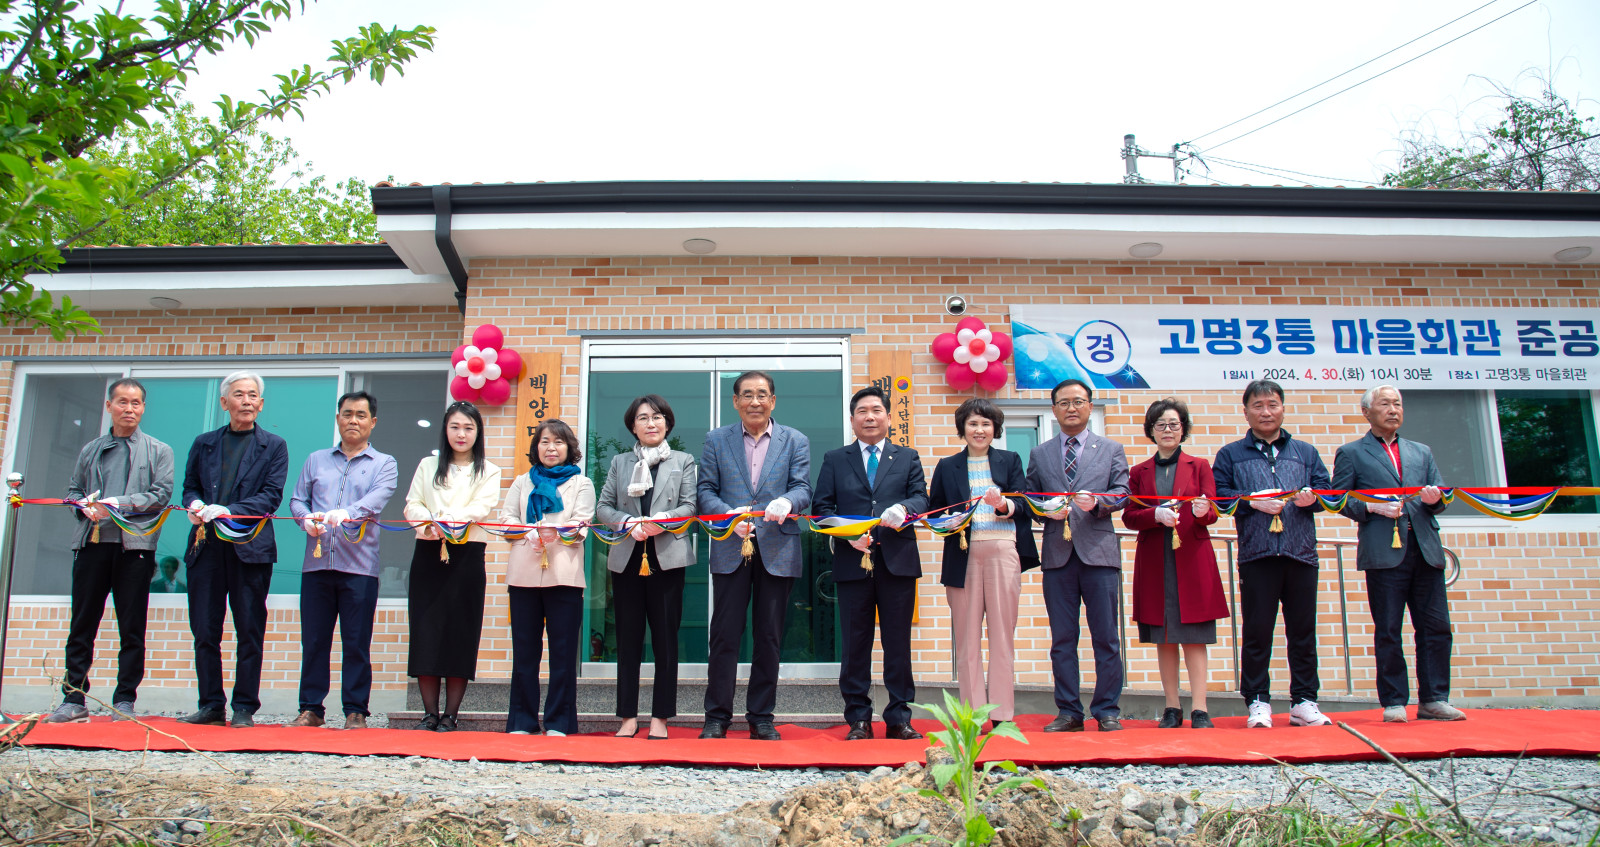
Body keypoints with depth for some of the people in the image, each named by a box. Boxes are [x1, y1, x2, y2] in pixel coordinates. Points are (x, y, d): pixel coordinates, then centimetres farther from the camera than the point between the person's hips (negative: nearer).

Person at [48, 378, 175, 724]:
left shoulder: (158, 451, 9)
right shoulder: (90, 451, 18)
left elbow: (161, 495, -2)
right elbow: (73, 491, 17)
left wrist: (119, 504, -14)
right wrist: (86, 507, -5)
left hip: (135, 544, -3)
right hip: (92, 542, 3)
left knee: (132, 629, 1)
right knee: (81, 626, 4)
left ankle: (124, 700, 8)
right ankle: (74, 699, 11)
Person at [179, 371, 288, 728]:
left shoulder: (274, 447, 6)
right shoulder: (204, 443, 16)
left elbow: (271, 497, -3)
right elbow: (189, 486, 17)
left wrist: (229, 511, -17)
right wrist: (195, 505, -6)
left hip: (250, 547, -3)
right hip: (206, 546, 3)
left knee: (250, 632, 0)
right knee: (205, 631, 5)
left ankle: (244, 708, 8)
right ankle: (211, 706, 16)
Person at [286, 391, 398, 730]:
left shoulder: (384, 464, 9)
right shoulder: (316, 460, 19)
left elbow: (377, 498, -9)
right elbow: (297, 499, 13)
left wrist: (347, 512, -28)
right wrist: (306, 518, -10)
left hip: (359, 565, -3)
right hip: (316, 563, 3)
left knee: (357, 642, -1)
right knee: (313, 639, 5)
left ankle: (356, 711, 7)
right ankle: (311, 709, 16)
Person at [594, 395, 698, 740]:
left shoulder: (683, 461, 11)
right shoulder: (619, 462, 15)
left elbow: (690, 506, 2)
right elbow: (603, 507, 8)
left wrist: (661, 521, -16)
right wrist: (629, 524, -10)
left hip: (667, 558, -1)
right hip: (627, 558, 2)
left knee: (665, 638, 0)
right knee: (628, 639, 4)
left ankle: (660, 717, 7)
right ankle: (628, 716, 11)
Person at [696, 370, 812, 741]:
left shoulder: (795, 441, 9)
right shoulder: (716, 440, 9)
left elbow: (803, 489, -1)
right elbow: (706, 491, 4)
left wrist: (786, 502, -24)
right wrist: (729, 515, -15)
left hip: (777, 550, 1)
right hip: (730, 549, 0)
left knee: (769, 638, 7)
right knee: (724, 635, 1)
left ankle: (761, 717, 18)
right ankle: (717, 717, 12)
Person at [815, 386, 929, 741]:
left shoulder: (908, 458, 15)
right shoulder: (834, 459, 13)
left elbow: (921, 498, 3)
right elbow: (823, 507, 5)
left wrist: (903, 509, -20)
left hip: (898, 561, 1)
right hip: (853, 562, 0)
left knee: (898, 642, 4)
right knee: (855, 643, 4)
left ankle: (898, 718, 13)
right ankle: (858, 719, 13)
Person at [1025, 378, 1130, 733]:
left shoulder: (1112, 450, 13)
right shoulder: (1039, 455, 15)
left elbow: (1121, 492, 2)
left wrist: (1096, 502, -17)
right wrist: (1048, 510, -8)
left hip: (1099, 551, -1)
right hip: (1057, 554, 1)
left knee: (1105, 637, 0)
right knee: (1062, 639, 4)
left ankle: (1107, 711, 11)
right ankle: (1069, 712, 12)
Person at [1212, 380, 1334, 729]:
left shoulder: (1305, 452, 20)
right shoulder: (1231, 454, 13)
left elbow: (1325, 489, 13)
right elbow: (1219, 494, 3)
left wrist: (1312, 497, -8)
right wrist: (1252, 501, -11)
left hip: (1301, 552, 2)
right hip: (1256, 553, -2)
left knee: (1303, 630, 4)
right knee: (1256, 630, -2)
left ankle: (1304, 702, 13)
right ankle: (1258, 703, 6)